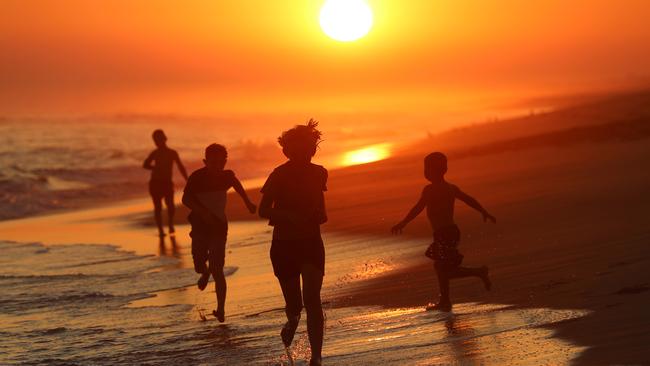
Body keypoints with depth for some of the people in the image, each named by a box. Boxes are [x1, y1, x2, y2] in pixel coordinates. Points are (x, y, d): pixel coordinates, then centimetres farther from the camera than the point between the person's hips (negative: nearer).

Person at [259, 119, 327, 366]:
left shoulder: (318, 173, 2)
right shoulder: (279, 175, -10)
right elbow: (263, 210, -11)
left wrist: (320, 216, -3)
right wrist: (289, 216, -27)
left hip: (311, 244, 1)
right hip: (284, 245, -1)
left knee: (312, 299, -17)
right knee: (294, 304, 8)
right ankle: (293, 320, 47)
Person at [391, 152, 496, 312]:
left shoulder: (430, 189, -13)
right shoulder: (451, 188, 11)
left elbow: (418, 208, -21)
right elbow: (470, 200, 18)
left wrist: (402, 224, -20)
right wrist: (485, 213, 30)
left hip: (444, 234, -9)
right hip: (451, 231, 9)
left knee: (444, 270, -3)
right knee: (441, 268, 16)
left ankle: (479, 272, -5)